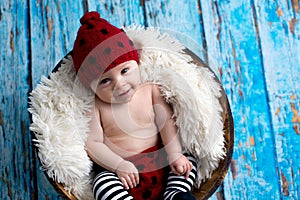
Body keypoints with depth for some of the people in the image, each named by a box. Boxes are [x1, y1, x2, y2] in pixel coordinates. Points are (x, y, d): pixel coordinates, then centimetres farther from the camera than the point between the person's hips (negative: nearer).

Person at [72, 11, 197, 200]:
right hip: (120, 168, -3)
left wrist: (175, 154, -13)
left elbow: (167, 122, -1)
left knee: (188, 159, -12)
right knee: (103, 183, -29)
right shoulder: (96, 107, -8)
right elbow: (93, 144, -10)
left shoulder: (151, 89, -1)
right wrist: (119, 165, -22)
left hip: (159, 161, 3)